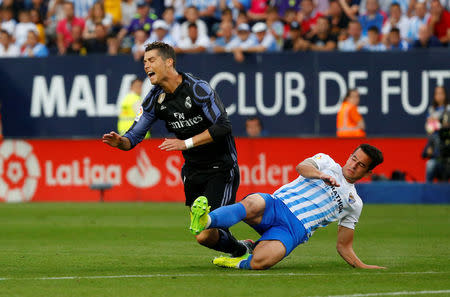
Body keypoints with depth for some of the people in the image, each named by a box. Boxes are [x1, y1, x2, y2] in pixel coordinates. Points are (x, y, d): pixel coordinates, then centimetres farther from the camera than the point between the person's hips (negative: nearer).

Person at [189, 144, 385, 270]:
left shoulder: (354, 204, 25)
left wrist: (363, 266, 13)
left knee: (260, 262, -34)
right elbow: (301, 167, -5)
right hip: (276, 204, -1)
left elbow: (343, 246, 27)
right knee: (253, 204, -40)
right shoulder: (327, 162, 19)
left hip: (294, 229, 1)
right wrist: (321, 175, -26)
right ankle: (204, 222, -57)